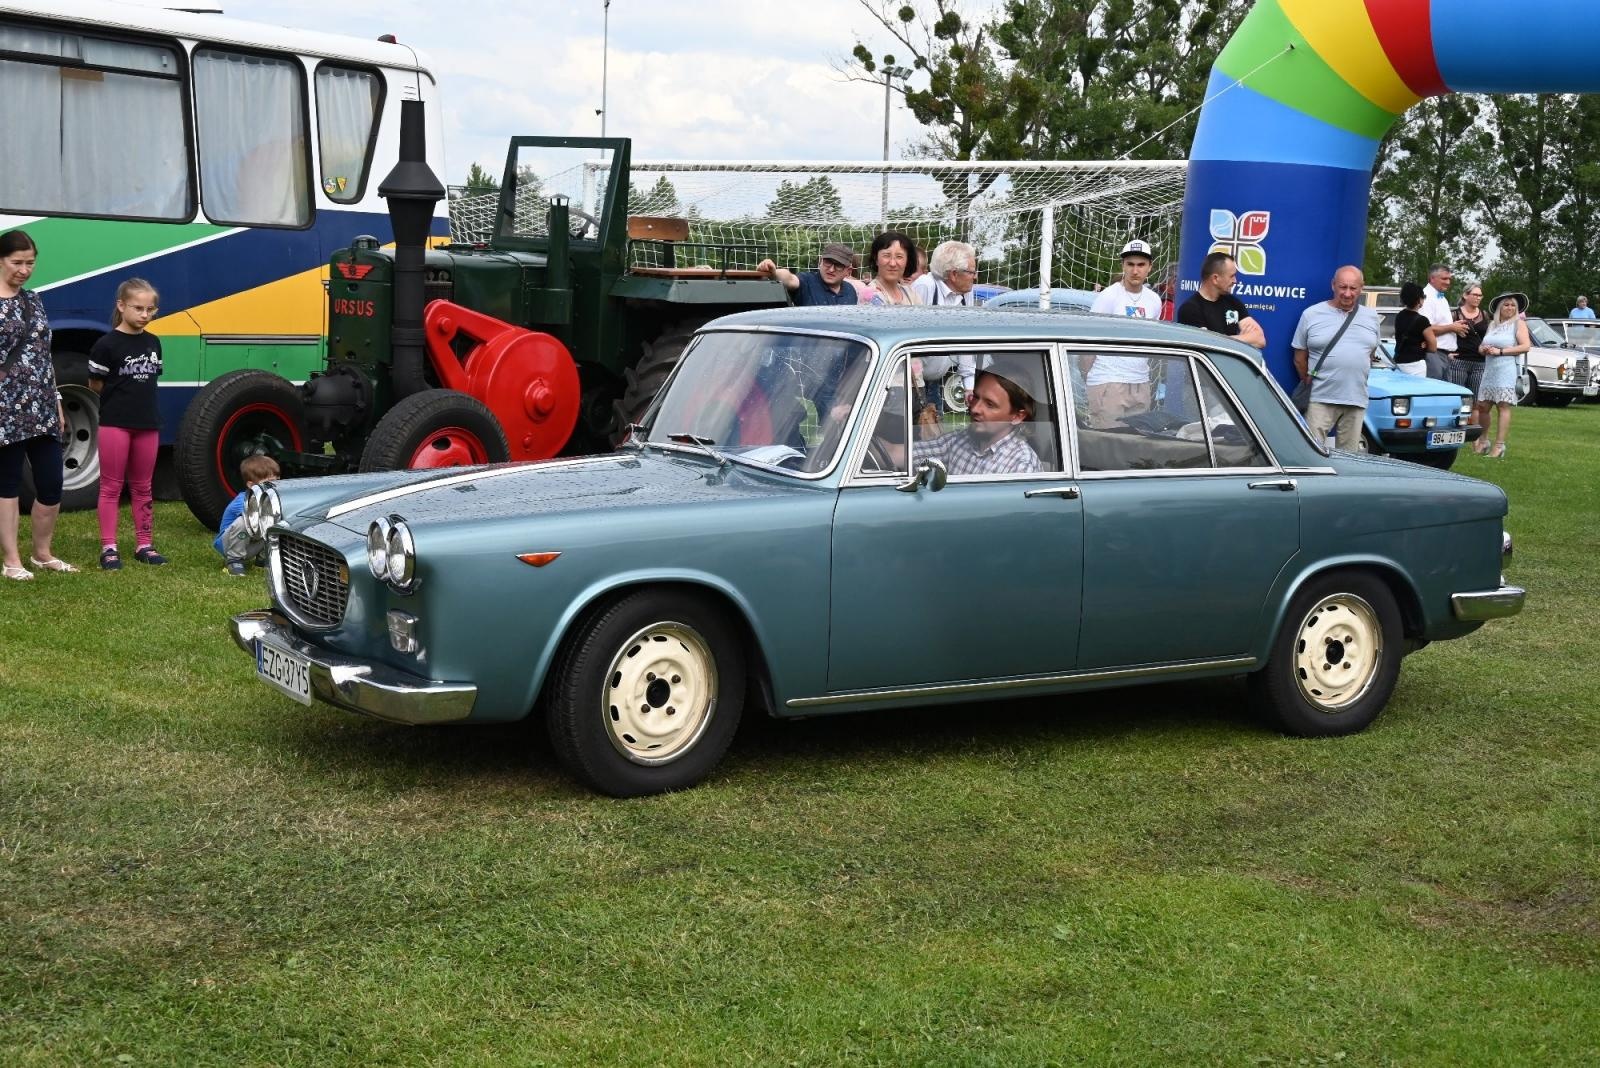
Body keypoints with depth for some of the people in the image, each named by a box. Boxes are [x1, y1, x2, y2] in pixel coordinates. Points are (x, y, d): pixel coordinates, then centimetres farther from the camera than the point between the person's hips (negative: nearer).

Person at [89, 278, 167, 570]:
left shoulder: (153, 343, 8)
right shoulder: (107, 344, -10)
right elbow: (95, 385, -5)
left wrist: (137, 399, 4)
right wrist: (121, 397, 3)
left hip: (148, 423, 5)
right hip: (115, 423, -5)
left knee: (142, 487, 11)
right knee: (112, 486, 0)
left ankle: (144, 544, 18)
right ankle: (108, 547, 3)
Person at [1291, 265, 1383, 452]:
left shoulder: (1371, 317, 12)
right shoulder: (1312, 315, 2)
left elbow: (1371, 354, 21)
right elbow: (1300, 358, 6)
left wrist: (1358, 379, 15)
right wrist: (1311, 384, 5)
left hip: (1357, 402, 3)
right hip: (1320, 400, -3)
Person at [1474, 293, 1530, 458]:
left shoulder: (1519, 323, 3)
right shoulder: (1492, 325, 21)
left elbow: (1526, 346, -8)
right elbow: (1482, 346, 25)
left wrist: (1500, 351, -11)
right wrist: (1484, 349, 0)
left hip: (1506, 370, -6)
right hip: (1489, 369, 6)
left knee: (1503, 406, -10)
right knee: (1483, 406, 3)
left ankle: (1499, 446, -12)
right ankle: (1483, 441, 18)